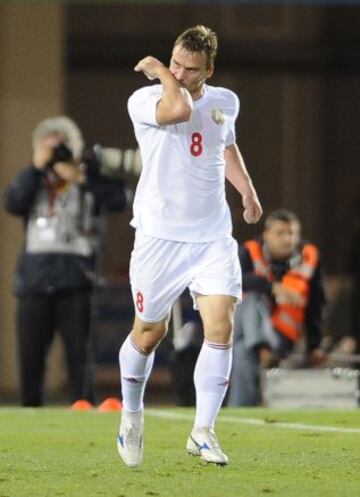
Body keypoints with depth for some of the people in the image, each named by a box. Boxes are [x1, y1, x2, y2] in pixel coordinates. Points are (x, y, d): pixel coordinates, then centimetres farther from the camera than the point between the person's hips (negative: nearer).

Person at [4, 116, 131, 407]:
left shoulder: (88, 185, 4)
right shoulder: (33, 184, 13)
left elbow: (121, 197, -14)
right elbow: (12, 203, -7)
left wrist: (80, 178, -14)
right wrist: (36, 167, -11)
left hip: (74, 284, -3)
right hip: (34, 284, 3)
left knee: (80, 354, -4)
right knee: (30, 356, 3)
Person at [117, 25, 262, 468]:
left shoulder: (225, 102, 6)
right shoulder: (144, 100, -12)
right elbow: (179, 109, -34)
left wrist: (248, 193, 23)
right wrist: (159, 71, -19)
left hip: (213, 236, 3)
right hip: (160, 236, -3)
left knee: (220, 328, -12)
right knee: (150, 331, 8)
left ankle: (203, 431, -5)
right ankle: (131, 416, 33)